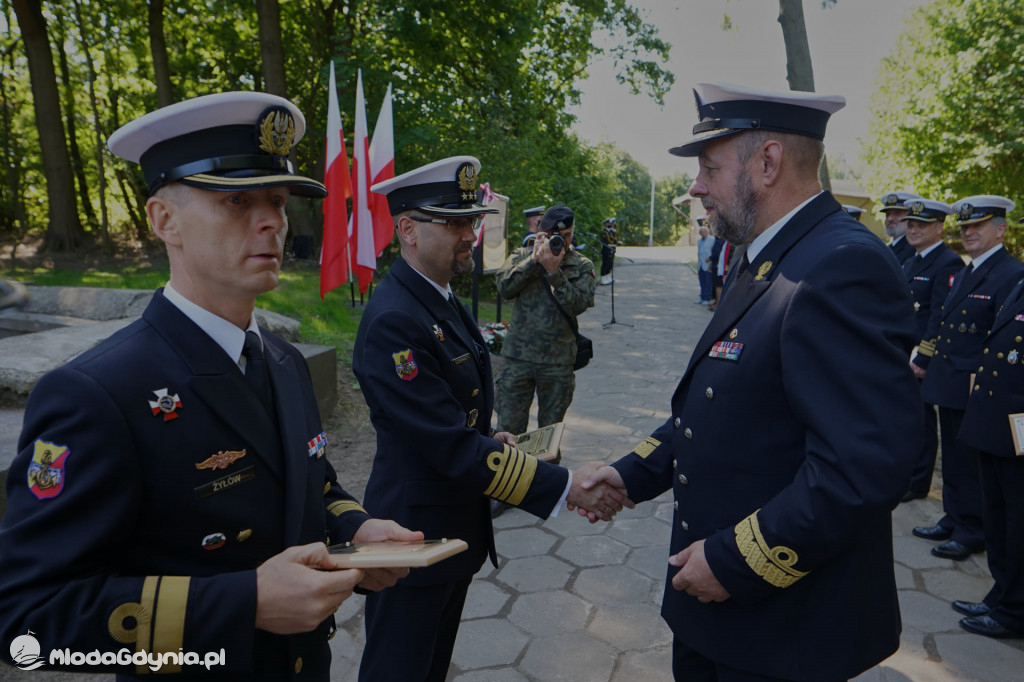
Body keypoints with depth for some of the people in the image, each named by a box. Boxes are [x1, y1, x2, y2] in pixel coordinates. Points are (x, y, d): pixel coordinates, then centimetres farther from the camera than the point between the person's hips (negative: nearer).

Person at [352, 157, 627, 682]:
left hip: (456, 531, 9)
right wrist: (565, 487, -26)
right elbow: (450, 447, -28)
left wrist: (490, 440, -4)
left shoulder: (441, 301, 6)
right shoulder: (393, 319, -26)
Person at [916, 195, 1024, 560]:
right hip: (948, 385, 8)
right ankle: (953, 519, 30)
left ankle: (974, 531, 17)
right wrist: (931, 365, 12)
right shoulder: (963, 273, 15)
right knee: (954, 459, 17)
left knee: (973, 461, 3)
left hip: (975, 389, -8)